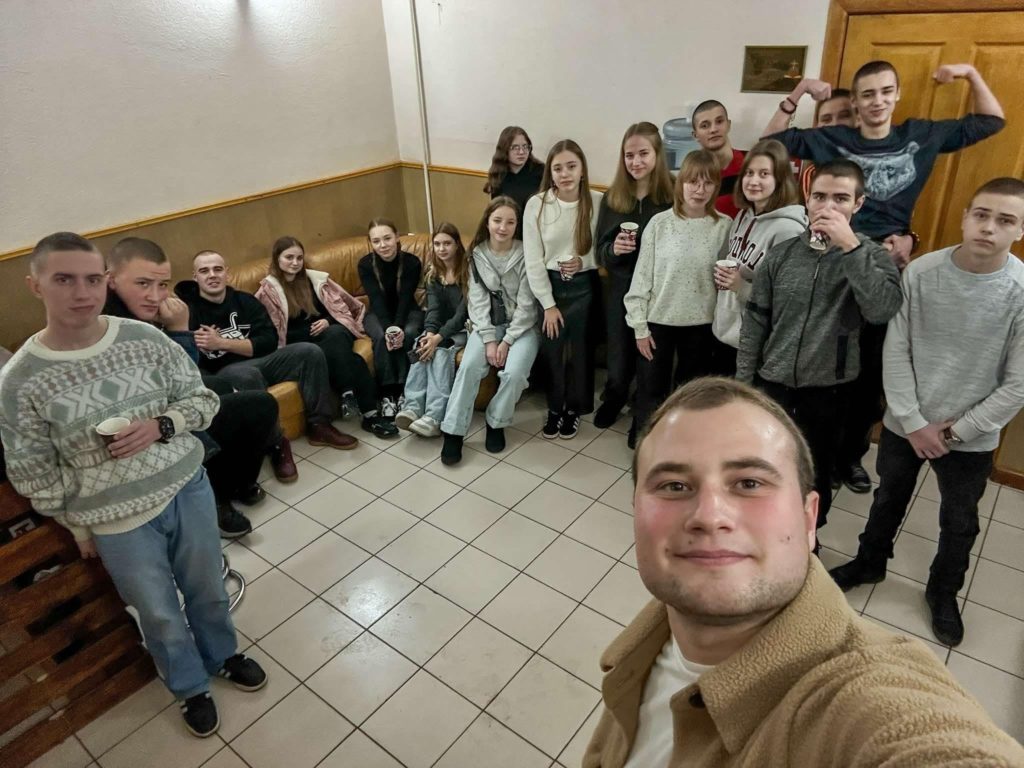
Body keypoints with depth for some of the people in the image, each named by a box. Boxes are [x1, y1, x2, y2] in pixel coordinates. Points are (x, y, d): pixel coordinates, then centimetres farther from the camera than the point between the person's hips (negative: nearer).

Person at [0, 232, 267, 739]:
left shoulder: (146, 338, -10)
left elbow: (204, 399, -1)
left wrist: (161, 425, -19)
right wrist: (79, 529, 3)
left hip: (188, 488, 2)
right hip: (117, 521, -2)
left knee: (207, 588, 23)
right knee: (159, 613, 18)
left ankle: (223, 655, 53)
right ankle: (191, 687, 47)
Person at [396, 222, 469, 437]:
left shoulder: (468, 270, -11)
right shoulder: (433, 273, 6)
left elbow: (463, 313, -18)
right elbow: (433, 308, -6)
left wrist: (438, 338, -29)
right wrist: (429, 333, -27)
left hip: (465, 329, -4)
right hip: (442, 329, 5)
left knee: (441, 349, -34)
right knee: (421, 346, -28)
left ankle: (435, 417, -43)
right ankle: (413, 407, -40)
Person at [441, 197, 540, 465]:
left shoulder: (526, 255, -8)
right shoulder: (477, 254, 0)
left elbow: (526, 304, -11)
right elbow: (478, 301, -4)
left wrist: (507, 341, -16)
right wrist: (489, 339, -15)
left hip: (522, 326, -2)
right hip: (488, 324, 2)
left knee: (514, 372, -28)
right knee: (469, 367, -24)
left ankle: (496, 423, -2)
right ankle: (453, 431, -15)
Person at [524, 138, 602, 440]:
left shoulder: (598, 202, -10)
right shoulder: (537, 204, -11)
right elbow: (533, 260, -9)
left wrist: (585, 261, -20)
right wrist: (548, 304, -9)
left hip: (584, 286, 0)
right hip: (550, 284, 0)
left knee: (579, 348, 11)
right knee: (552, 348, 8)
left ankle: (574, 408, 32)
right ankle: (554, 407, 30)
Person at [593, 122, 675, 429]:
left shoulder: (673, 196, -11)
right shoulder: (612, 198, 0)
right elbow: (600, 253, 4)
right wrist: (613, 249, -16)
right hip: (621, 293, 3)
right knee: (618, 368, 11)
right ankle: (613, 400, 46)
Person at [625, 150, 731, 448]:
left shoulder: (724, 226, -3)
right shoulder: (660, 223, -7)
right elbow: (642, 277, -5)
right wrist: (639, 325, -6)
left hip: (701, 324, 1)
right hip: (658, 321, -1)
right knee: (650, 390, 10)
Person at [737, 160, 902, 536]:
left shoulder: (873, 256, -6)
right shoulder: (782, 253, -2)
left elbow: (883, 310, -25)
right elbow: (755, 320, 1)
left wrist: (851, 246, -27)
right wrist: (744, 380, 0)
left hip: (828, 389, -1)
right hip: (772, 381, 1)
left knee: (815, 472, 16)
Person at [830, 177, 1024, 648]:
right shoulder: (921, 272, -12)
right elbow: (895, 351, -8)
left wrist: (956, 431, -12)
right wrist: (914, 422, -11)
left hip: (972, 438, -1)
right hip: (904, 423, 1)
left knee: (959, 522, 19)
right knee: (888, 500, 22)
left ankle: (943, 592, 45)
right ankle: (869, 563, 47)